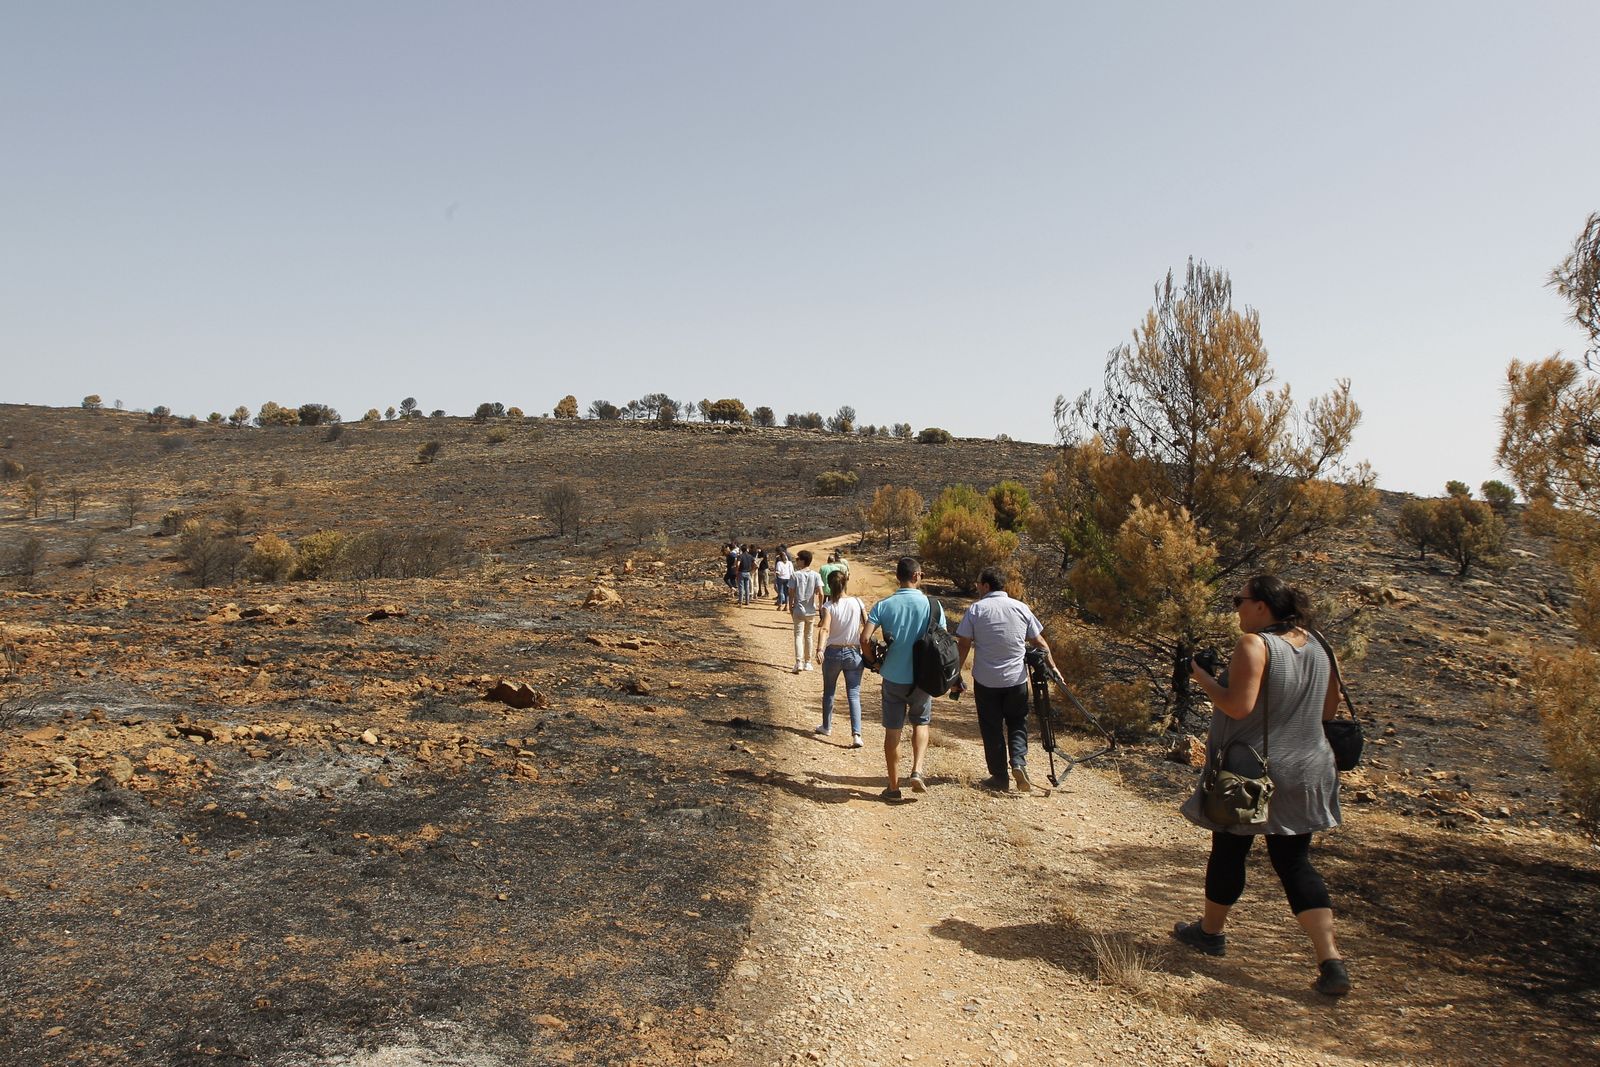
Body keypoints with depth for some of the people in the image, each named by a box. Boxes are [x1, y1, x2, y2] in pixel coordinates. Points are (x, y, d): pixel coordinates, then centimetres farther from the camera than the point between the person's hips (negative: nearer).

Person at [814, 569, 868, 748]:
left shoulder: (829, 606, -9)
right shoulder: (857, 602, -3)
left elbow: (825, 629, -24)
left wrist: (820, 649, -34)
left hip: (833, 653, -1)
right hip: (854, 653, 1)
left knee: (828, 691, 20)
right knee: (854, 695, 1)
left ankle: (826, 727, 35)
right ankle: (856, 734, -12)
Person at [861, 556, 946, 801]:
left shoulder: (883, 605, -6)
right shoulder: (932, 605, -7)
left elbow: (865, 639, -14)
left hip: (893, 677, 0)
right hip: (923, 678, 0)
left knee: (893, 730, 11)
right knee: (921, 723, 22)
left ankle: (893, 787, 18)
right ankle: (917, 770, 3)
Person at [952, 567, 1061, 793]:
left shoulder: (976, 609, -6)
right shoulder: (1021, 608, 1)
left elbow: (963, 645, -7)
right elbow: (1039, 642, 4)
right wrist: (1052, 666, 12)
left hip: (986, 680, -2)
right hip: (1016, 679, 2)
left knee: (992, 728, 8)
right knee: (1017, 722, 17)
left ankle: (999, 777, 13)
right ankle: (1018, 762, -3)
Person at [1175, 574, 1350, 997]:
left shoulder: (1254, 645, -19)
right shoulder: (1317, 646, 5)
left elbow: (1237, 706, -24)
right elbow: (1329, 708, 14)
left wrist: (1201, 676, -11)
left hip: (1253, 771, -6)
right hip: (1305, 774, 6)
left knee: (1228, 852, 13)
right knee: (1296, 863, 11)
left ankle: (1210, 931, 32)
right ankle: (1331, 962, 2)